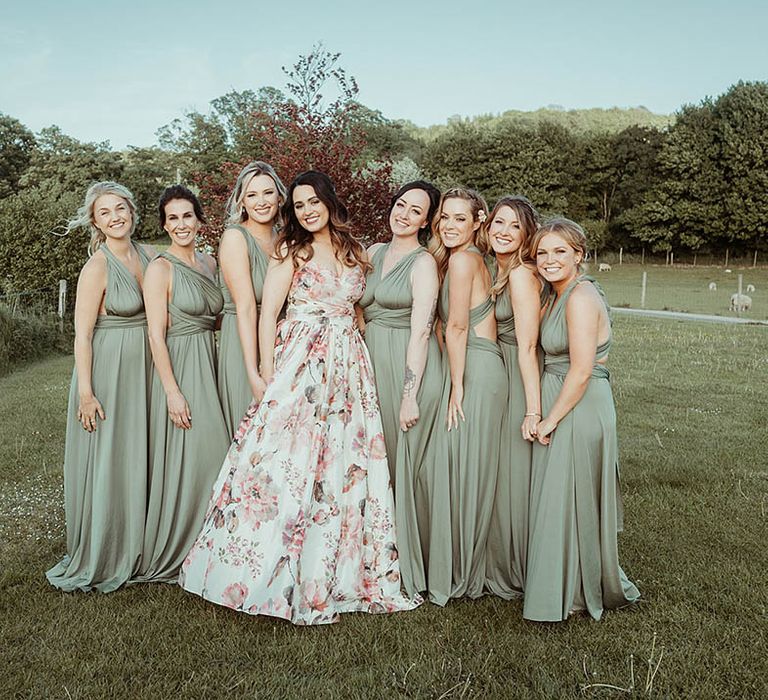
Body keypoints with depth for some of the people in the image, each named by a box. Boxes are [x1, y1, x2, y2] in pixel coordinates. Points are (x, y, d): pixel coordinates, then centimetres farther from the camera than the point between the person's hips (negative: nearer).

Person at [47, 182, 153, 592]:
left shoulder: (148, 257, 5)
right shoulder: (97, 267, -13)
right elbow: (82, 334, -14)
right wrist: (86, 392, -17)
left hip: (144, 372, 6)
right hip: (107, 371, -6)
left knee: (137, 460, 15)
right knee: (104, 463, 3)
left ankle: (132, 551, 31)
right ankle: (97, 560, 21)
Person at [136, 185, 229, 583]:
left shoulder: (209, 263, 10)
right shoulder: (161, 268, -10)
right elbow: (156, 336, -14)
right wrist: (173, 392, -18)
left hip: (211, 366, 7)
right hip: (180, 370, -7)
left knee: (213, 456, 12)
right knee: (186, 461, -1)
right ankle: (174, 554, 17)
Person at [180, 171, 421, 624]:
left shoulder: (355, 253, 14)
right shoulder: (291, 252, 3)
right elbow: (268, 313, -3)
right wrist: (268, 373, -10)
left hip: (349, 365, 4)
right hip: (300, 362, -4)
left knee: (346, 465, 4)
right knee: (288, 463, -7)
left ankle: (328, 576, 18)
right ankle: (275, 576, 7)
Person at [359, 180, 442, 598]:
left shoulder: (423, 263, -7)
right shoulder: (374, 253, 14)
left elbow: (420, 331, -15)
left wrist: (410, 395, -19)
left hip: (409, 369, -6)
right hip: (372, 364, 7)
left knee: (404, 464, 1)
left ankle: (408, 567, 15)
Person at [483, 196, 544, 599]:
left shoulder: (521, 274, -18)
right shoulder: (498, 270, 11)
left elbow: (527, 348, -22)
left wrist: (533, 410, -23)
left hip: (521, 383, -9)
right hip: (501, 378, 9)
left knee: (515, 478, 3)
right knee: (503, 475, 18)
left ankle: (515, 578, 20)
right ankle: (502, 571, 34)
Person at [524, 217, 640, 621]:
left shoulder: (581, 297, -18)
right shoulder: (557, 296, 12)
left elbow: (581, 370, -22)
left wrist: (550, 420, -16)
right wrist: (543, 415, 9)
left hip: (580, 410, -10)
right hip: (558, 408, 10)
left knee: (568, 501, 1)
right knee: (557, 498, 18)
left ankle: (568, 595, 19)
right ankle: (573, 586, 35)